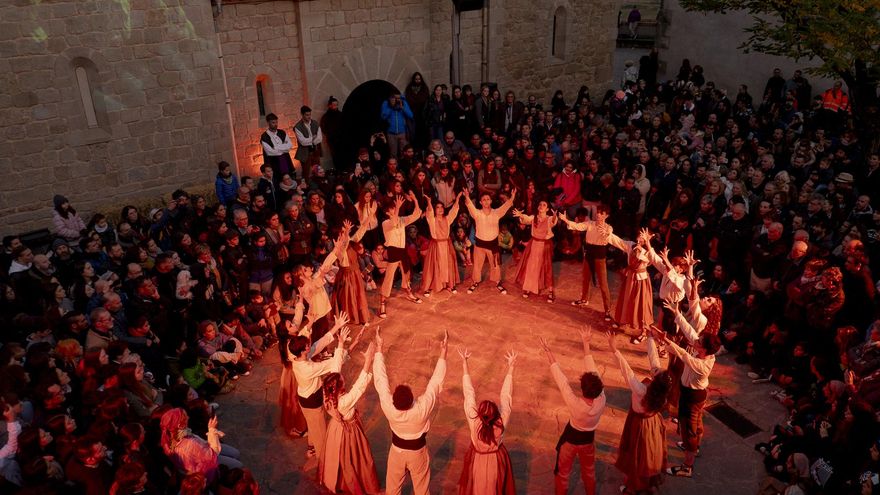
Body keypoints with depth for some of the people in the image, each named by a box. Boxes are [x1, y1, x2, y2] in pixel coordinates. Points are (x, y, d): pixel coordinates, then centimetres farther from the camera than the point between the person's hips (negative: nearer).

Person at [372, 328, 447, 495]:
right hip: (418, 451, -2)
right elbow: (436, 380, -31)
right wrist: (443, 351, -29)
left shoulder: (388, 407, -33)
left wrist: (379, 347, -20)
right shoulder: (423, 408, -38)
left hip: (397, 449, 2)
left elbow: (380, 378, -24)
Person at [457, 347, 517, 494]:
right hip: (497, 462, 0)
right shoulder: (502, 423, -34)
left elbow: (468, 393, -30)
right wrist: (510, 366, -20)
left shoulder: (473, 421, -35)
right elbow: (506, 395, -27)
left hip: (477, 462, 0)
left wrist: (464, 362, -24)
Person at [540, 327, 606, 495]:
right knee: (589, 472, 29)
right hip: (588, 440, 3)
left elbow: (561, 381, -35)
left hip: (570, 440, -3)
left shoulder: (575, 405, -40)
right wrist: (586, 343, -21)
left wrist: (549, 353, -30)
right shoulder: (602, 400, -30)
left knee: (563, 473, 21)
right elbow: (592, 370, -26)